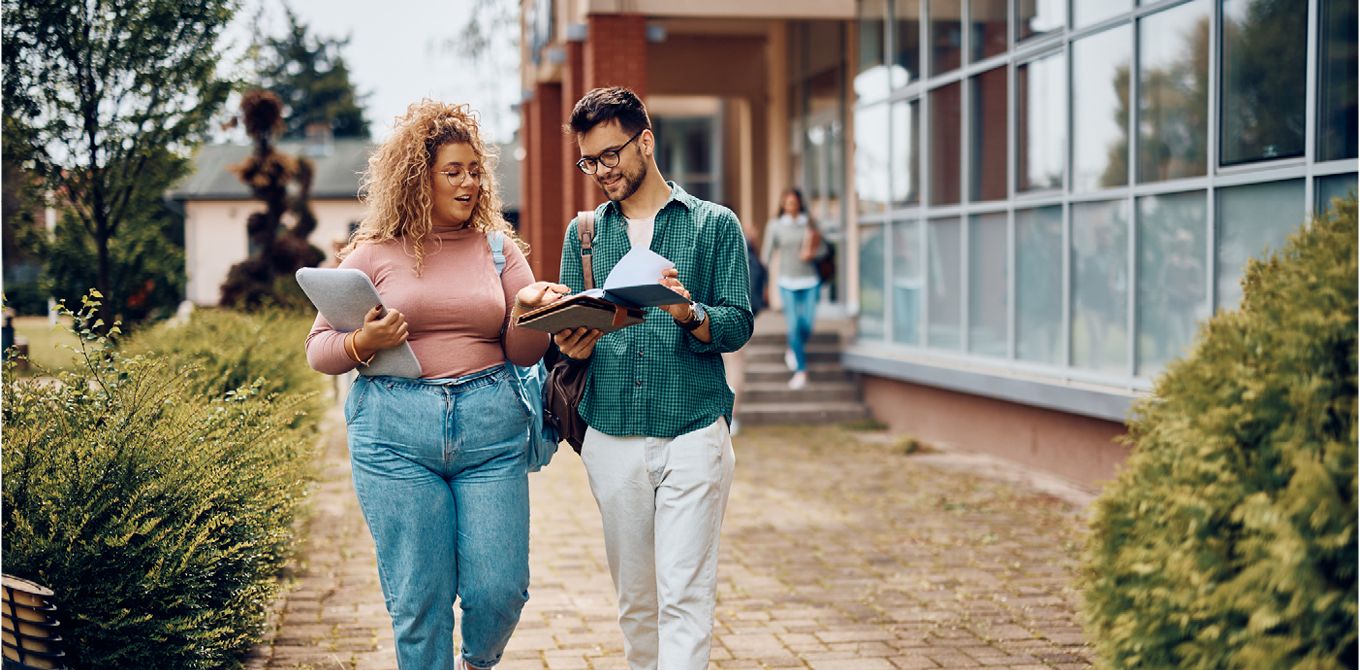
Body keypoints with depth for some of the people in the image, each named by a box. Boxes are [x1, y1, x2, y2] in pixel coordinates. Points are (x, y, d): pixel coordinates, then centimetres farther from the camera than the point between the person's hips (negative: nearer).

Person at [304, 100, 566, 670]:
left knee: (500, 589, 0)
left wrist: (530, 308, -10)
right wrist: (364, 343, -13)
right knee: (418, 601, 1)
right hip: (395, 433, -1)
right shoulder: (374, 254, 6)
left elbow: (523, 355, 10)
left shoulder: (496, 248, 11)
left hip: (491, 427, 2)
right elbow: (318, 349, 7)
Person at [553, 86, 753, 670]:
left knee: (684, 596, -8)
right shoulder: (584, 233, 13)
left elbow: (738, 326, -2)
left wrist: (688, 313, -23)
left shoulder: (715, 225, 4)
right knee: (634, 597, 10)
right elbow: (566, 332, 12)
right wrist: (573, 346, -12)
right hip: (611, 439, 3)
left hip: (693, 432, -3)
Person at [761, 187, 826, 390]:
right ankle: (800, 371, 0)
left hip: (810, 281, 2)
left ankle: (793, 350, 30)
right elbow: (767, 254, 1)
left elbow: (823, 248, 8)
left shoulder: (809, 223, 6)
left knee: (808, 323, -3)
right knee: (794, 325, -10)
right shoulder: (775, 226, 1)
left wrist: (812, 253, -13)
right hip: (788, 283, -2)